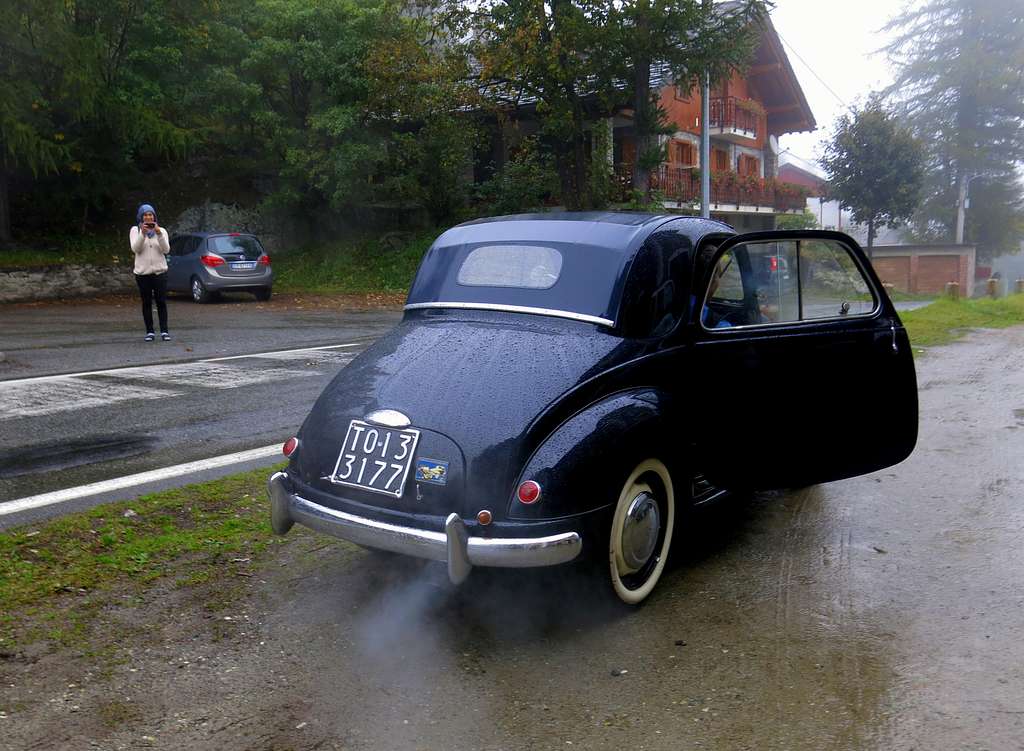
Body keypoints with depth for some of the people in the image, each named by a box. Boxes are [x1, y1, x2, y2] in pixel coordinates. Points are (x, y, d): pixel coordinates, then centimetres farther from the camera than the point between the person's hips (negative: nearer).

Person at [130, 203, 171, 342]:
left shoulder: (161, 230, 7)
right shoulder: (135, 230, 6)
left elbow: (166, 250, -5)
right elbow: (135, 249, -9)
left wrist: (159, 234, -18)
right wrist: (143, 233, -22)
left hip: (160, 271, 0)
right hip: (142, 273, 0)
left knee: (161, 302, -3)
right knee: (146, 303, 3)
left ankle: (164, 331, 0)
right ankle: (149, 332, 8)